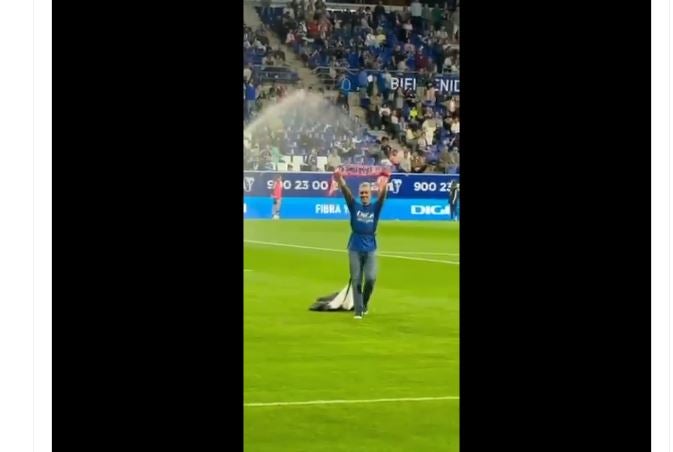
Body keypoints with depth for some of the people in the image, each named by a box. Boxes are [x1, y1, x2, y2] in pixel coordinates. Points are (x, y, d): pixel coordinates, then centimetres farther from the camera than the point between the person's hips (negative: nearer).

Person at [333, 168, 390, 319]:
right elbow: (346, 193, -15)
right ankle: (358, 310, 4)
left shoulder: (375, 208, 2)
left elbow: (382, 196, -16)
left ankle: (365, 303, 14)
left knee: (371, 278, -11)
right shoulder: (355, 207, 2)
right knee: (356, 281, 0)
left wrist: (384, 185, -38)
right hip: (355, 249, 0)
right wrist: (341, 182, -36)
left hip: (370, 249, 0)